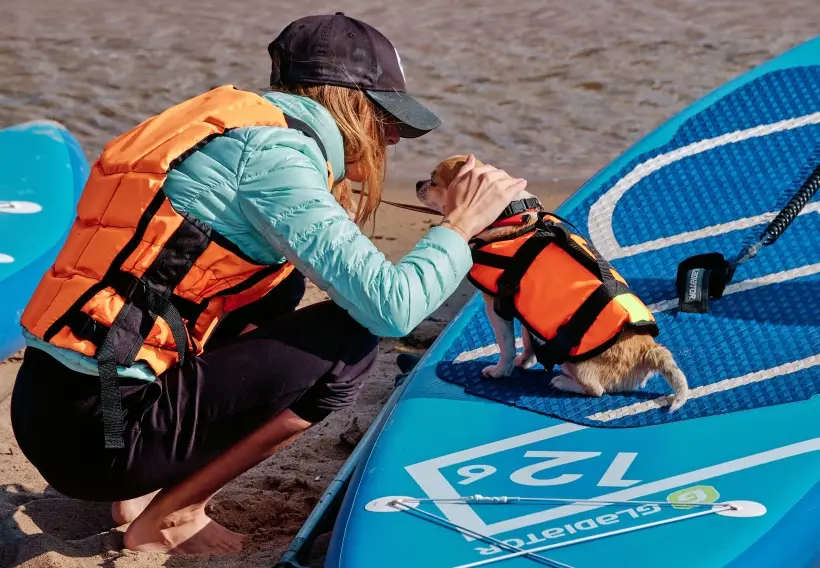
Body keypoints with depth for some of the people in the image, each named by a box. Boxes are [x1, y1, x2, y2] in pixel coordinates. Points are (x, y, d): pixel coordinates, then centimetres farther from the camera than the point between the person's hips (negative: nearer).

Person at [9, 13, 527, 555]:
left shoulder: (240, 126, 13)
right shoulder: (270, 151, -14)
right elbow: (389, 307, -19)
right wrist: (461, 225, -3)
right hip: (94, 430, -10)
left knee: (280, 288, 21)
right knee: (349, 343, -9)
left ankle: (153, 486, 15)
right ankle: (165, 518, 0)